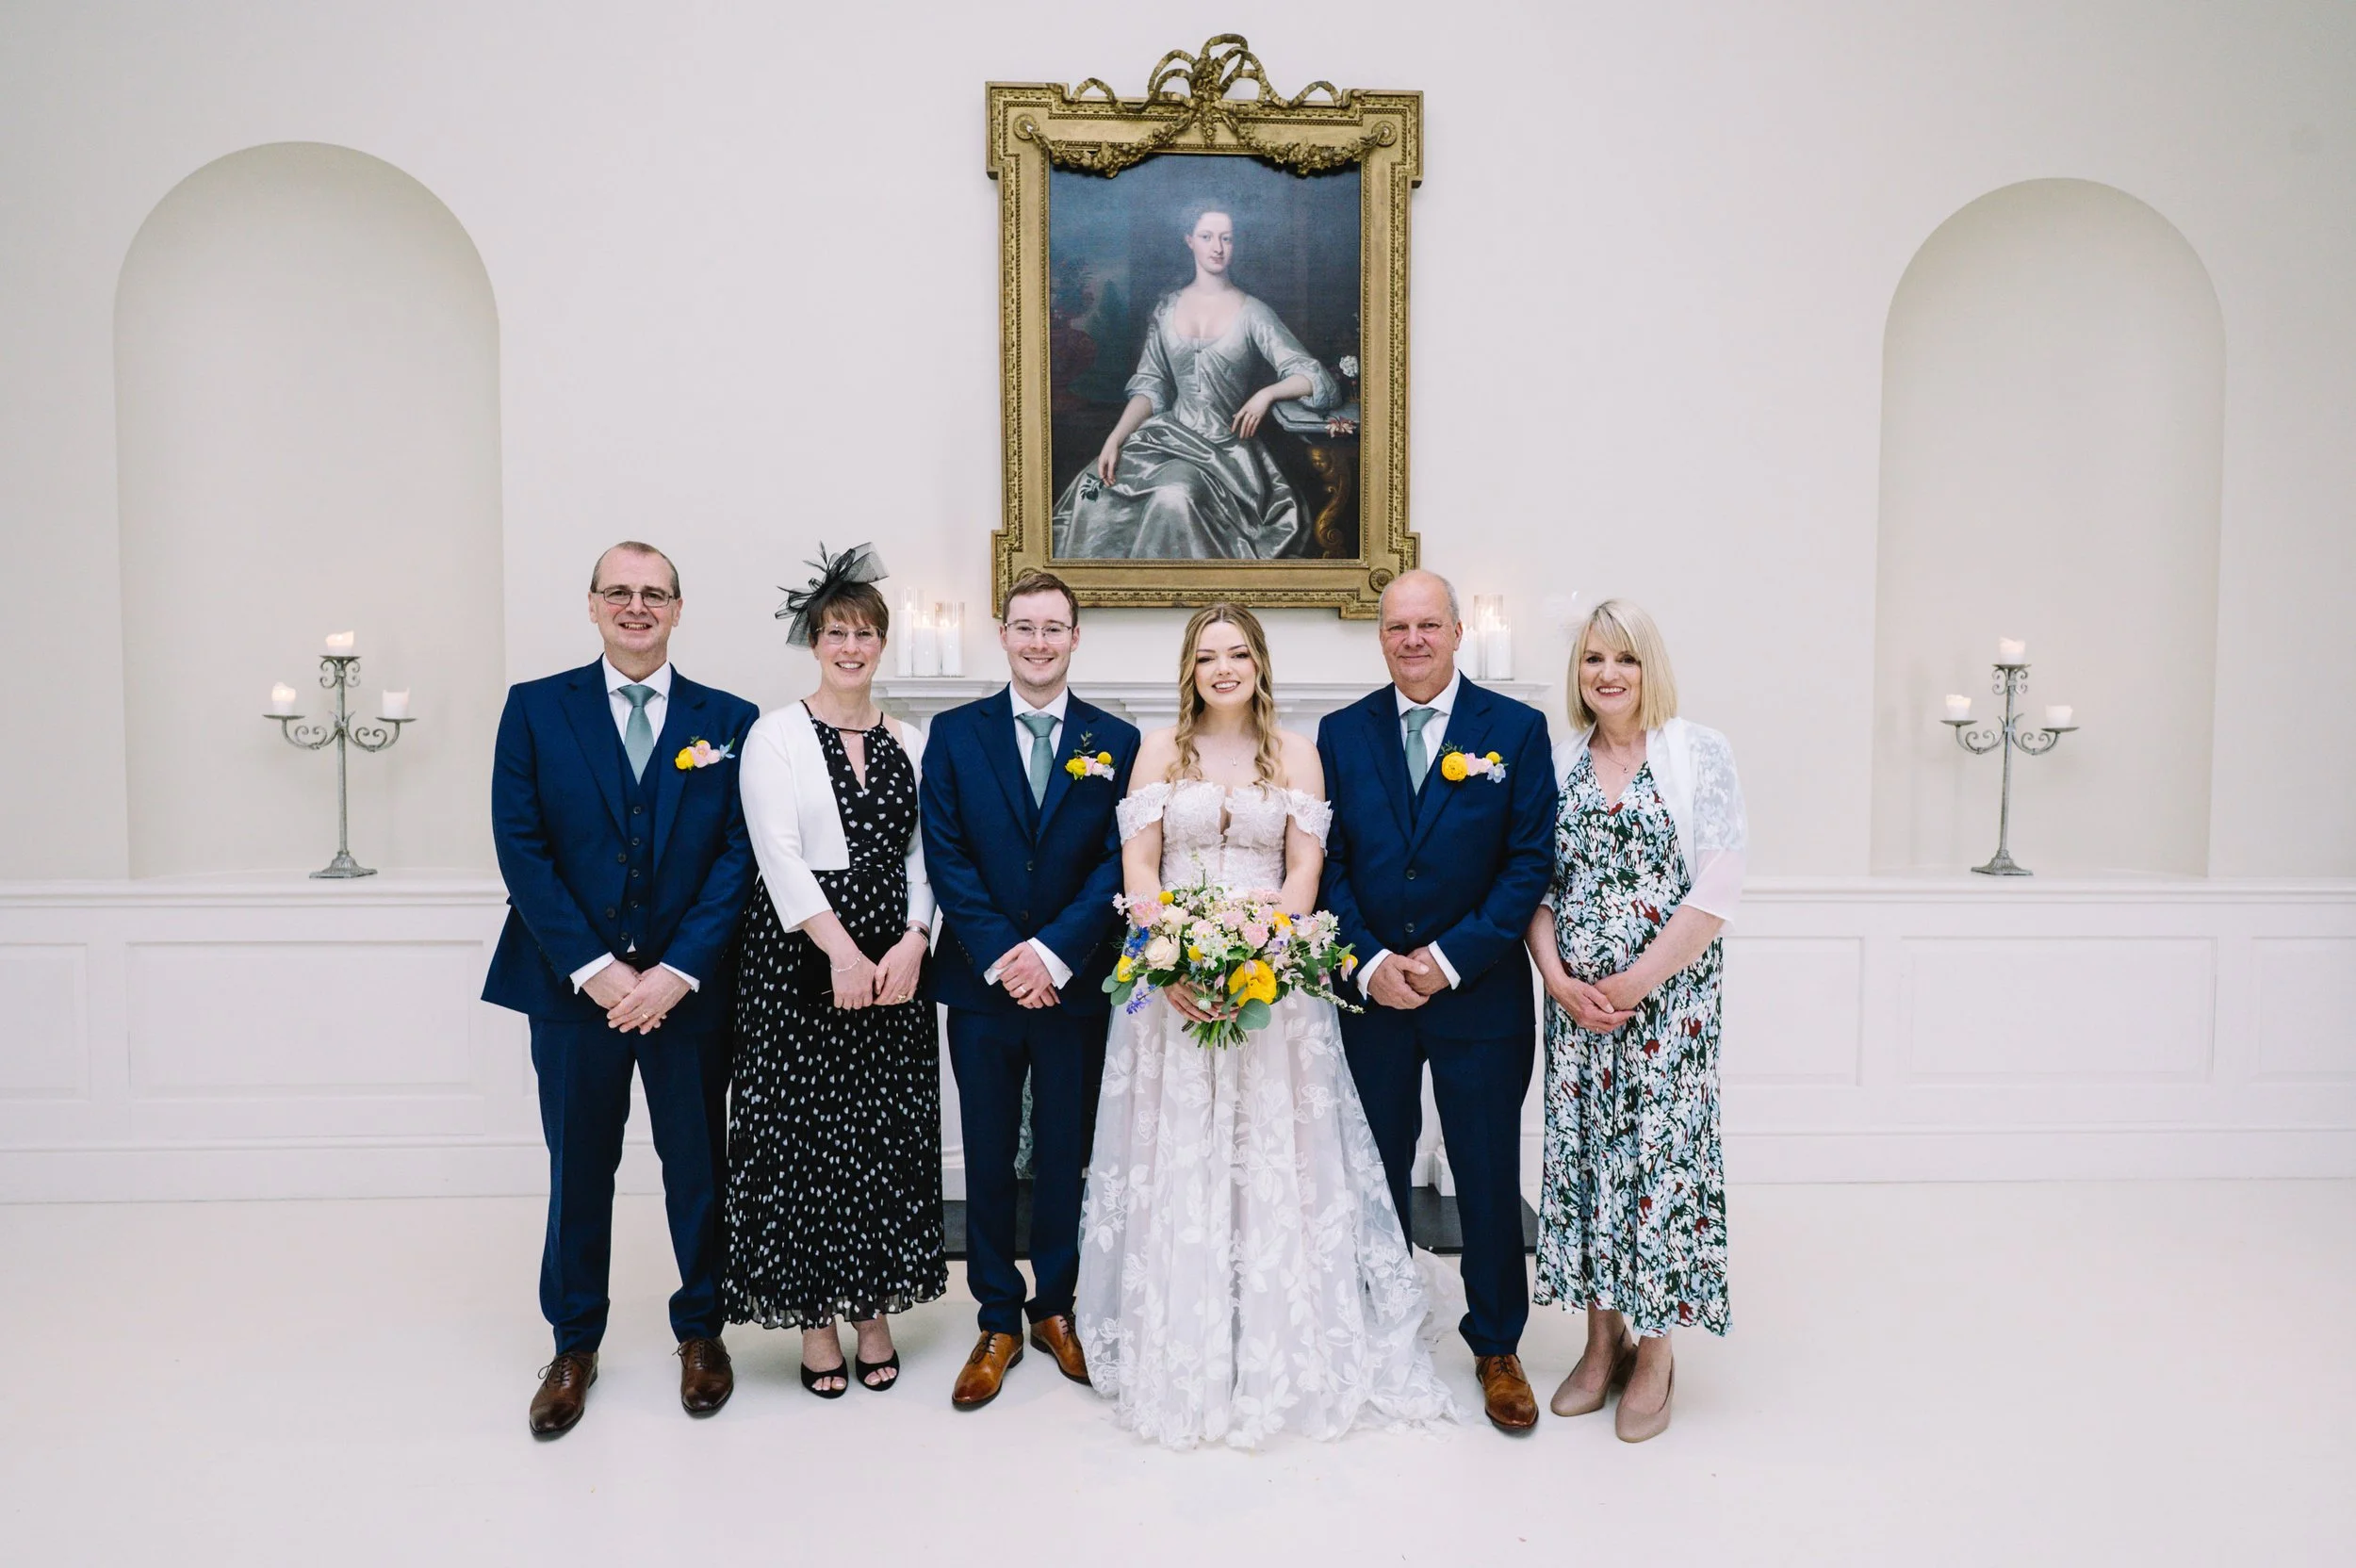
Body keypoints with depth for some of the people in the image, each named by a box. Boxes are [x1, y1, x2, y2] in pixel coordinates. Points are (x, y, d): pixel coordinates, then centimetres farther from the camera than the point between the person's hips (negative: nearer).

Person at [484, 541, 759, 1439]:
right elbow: (521, 848, -4)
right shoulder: (536, 708, 2)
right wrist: (593, 968, -12)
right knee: (578, 1171, 12)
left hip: (689, 987, 0)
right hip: (574, 984, 0)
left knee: (699, 1168, 11)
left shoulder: (729, 721, 2)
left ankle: (700, 1332, 31)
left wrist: (676, 972, -12)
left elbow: (738, 858, -3)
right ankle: (574, 1346, 30)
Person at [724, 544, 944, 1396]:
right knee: (802, 1133, 2)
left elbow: (923, 856, 7)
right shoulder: (776, 735, -1)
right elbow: (780, 856, -10)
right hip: (801, 957, -3)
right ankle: (814, 1316, 17)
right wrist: (844, 954, -17)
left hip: (896, 961, 4)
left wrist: (912, 944, -9)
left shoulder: (908, 742, 10)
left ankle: (875, 1309, 22)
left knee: (888, 1133, 7)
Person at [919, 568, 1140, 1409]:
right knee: (988, 1156, 8)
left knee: (1067, 1153, 11)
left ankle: (1055, 1306, 28)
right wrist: (1000, 957, -14)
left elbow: (1117, 862, -4)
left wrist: (1054, 952, -15)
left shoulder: (1117, 741, 2)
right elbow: (946, 857, -4)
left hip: (1075, 984, 0)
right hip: (982, 984, 0)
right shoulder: (954, 734, 2)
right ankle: (997, 1321, 22)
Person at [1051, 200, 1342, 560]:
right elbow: (1150, 386, 9)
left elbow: (1320, 382, -2)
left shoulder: (1253, 314, 1)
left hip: (1225, 447, -3)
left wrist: (1267, 394, -18)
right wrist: (1116, 437, -6)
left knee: (1175, 498, -36)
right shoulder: (1168, 307, 12)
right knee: (1092, 490, -22)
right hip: (1169, 434, 3)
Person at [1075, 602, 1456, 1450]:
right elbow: (1137, 863, 2)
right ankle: (1180, 1356, 15)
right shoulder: (1160, 749, 8)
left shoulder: (1296, 752, 8)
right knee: (1176, 1158, 3)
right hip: (1172, 978, 1)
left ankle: (1285, 1351, 14)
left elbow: (1304, 868, 0)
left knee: (1275, 1153, 1)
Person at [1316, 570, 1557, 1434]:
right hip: (1371, 992, 2)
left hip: (1480, 996, -2)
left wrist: (1452, 959, -13)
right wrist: (1369, 963, -11)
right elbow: (1328, 862, 2)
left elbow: (1529, 862, -6)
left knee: (1489, 1181, 8)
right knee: (1375, 1175, 13)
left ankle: (1497, 1347, 27)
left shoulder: (1516, 729, -2)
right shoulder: (1341, 733, 4)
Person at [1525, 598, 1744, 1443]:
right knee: (1582, 1153, 8)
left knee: (1658, 1156, 1)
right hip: (1575, 1002, 4)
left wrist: (1636, 982, -13)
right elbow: (1538, 884, 8)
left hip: (1666, 998, -3)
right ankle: (1601, 1340, 25)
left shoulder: (1699, 752, -4)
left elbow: (1718, 888, -10)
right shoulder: (1560, 762, 8)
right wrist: (1558, 977, -7)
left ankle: (1655, 1351, 19)